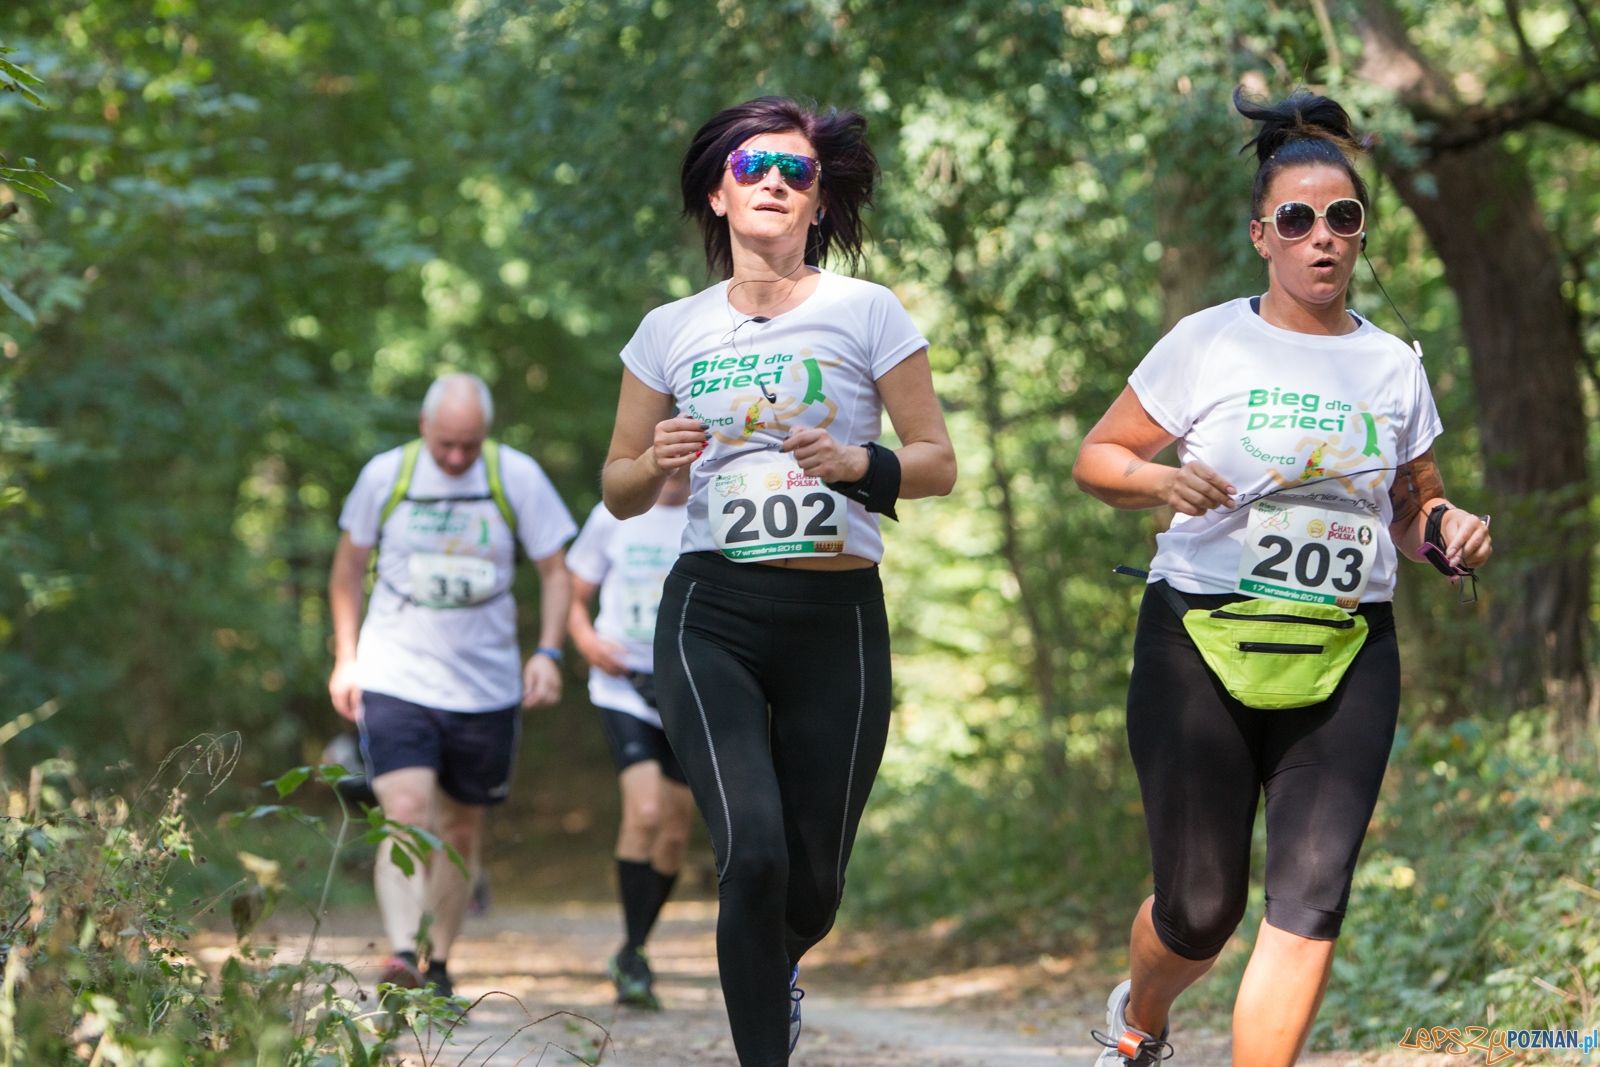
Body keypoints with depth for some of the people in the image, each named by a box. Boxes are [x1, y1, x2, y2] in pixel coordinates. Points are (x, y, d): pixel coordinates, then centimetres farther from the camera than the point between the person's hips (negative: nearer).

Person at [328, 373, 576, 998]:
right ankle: (402, 955, -30)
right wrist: (345, 659, 8)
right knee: (406, 814, -20)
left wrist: (548, 652, -8)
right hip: (395, 680, -2)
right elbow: (349, 565, 11)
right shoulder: (386, 475, -4)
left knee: (461, 831, 9)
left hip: (485, 685, 2)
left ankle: (438, 962, 23)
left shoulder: (518, 478, -4)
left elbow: (556, 571, 5)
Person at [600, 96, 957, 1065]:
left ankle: (775, 966, 43)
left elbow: (940, 465, 4)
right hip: (713, 615, 0)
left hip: (839, 619, 0)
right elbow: (619, 494, 15)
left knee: (813, 885, 6)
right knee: (754, 852, -21)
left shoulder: (867, 313, 3)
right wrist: (659, 461, -8)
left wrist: (861, 465, -16)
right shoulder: (671, 331, 9)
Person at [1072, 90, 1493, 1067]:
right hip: (1202, 645, -2)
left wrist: (1449, 529, -3)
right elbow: (1098, 457, 5)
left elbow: (1413, 509, 20)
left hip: (1347, 657, 2)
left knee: (1312, 898, -11)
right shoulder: (1208, 344, 0)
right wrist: (1162, 481, -16)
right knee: (1202, 909, 2)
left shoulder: (1393, 365, 9)